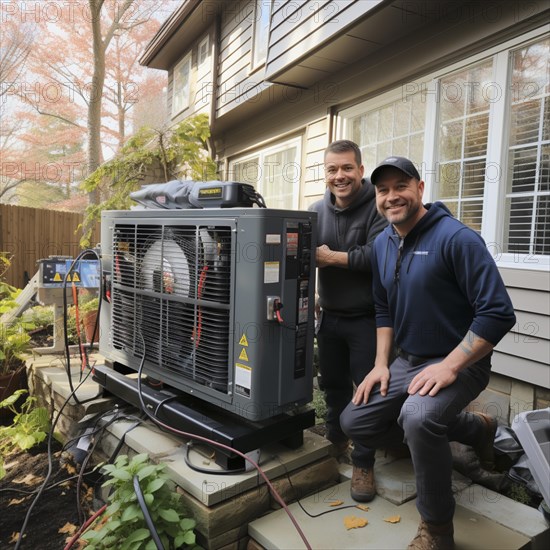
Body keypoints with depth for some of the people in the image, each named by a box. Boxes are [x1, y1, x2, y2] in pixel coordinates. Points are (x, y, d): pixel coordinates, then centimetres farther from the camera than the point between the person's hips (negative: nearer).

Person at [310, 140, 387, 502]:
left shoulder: (377, 206, -13)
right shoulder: (318, 210, 6)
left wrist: (332, 258, -19)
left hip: (367, 318, -5)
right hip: (330, 316, 6)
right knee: (333, 385, 18)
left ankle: (363, 464, 19)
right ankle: (336, 443, 39)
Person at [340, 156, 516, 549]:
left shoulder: (456, 238, -18)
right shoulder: (382, 244, 5)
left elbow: (498, 314, -22)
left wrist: (449, 366, -25)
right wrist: (381, 364, 5)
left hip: (460, 363, -8)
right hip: (407, 361, 8)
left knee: (418, 417, -36)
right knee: (353, 422, 8)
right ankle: (474, 428, 16)